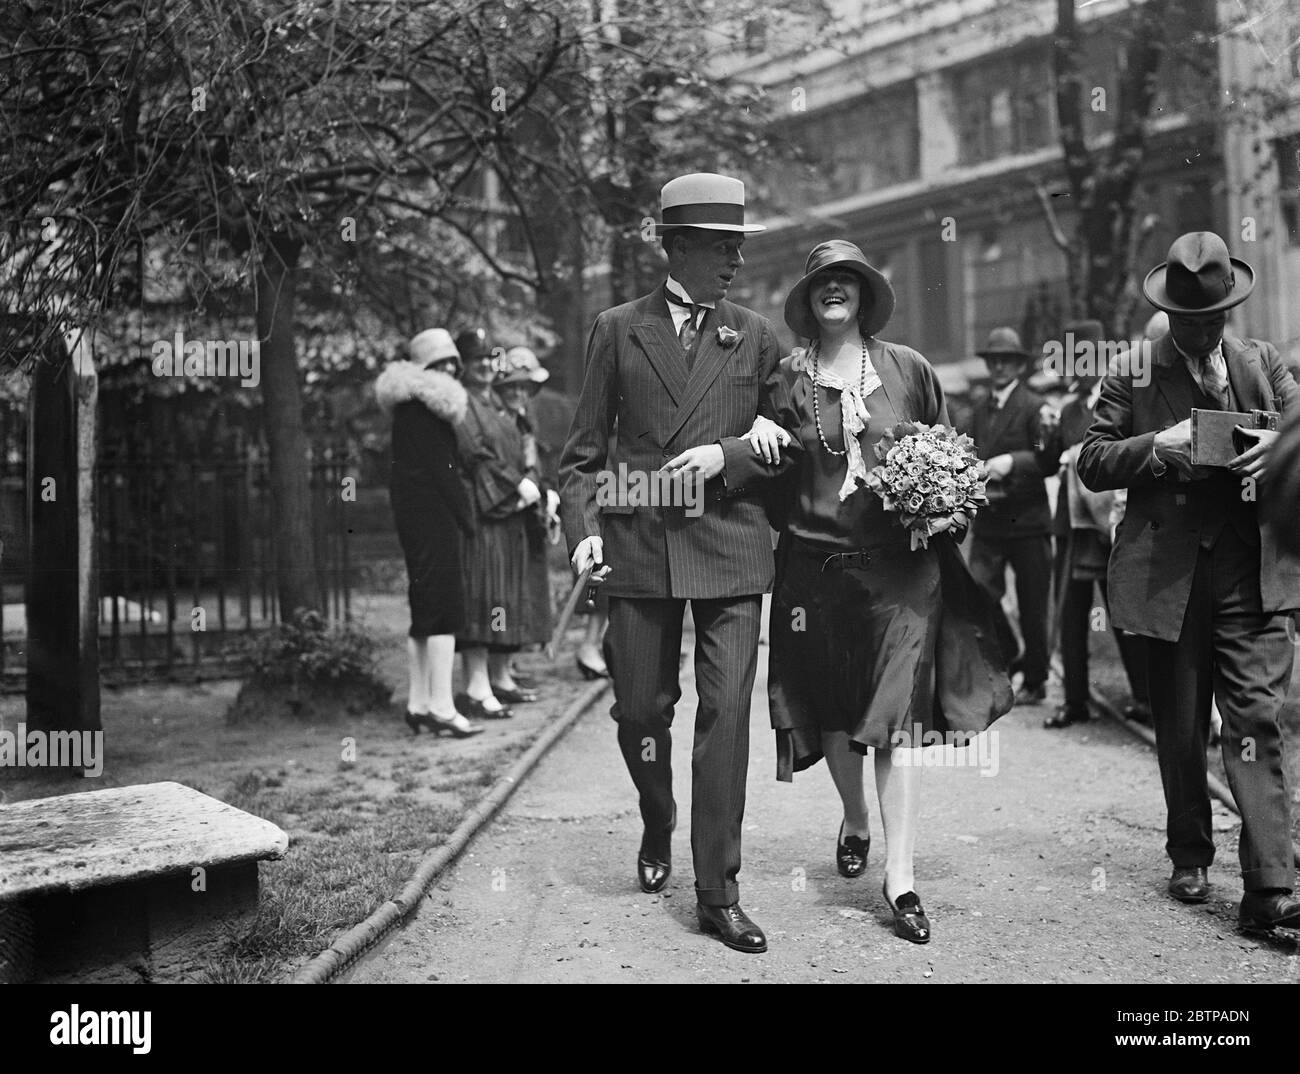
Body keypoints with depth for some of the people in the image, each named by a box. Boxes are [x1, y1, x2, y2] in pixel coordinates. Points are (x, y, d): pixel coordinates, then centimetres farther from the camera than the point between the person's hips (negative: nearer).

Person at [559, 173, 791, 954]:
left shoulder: (757, 336, 9)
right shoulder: (618, 330, 7)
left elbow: (784, 444, 11)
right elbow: (585, 450, 8)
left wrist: (728, 455, -8)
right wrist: (584, 526, -7)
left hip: (730, 546, 0)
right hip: (639, 544, 0)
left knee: (726, 714, -5)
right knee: (641, 710, 7)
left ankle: (719, 892, 4)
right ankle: (658, 828, 38)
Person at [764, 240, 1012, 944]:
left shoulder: (909, 369, 5)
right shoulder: (787, 378, 4)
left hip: (903, 565, -1)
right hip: (816, 566, 1)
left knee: (898, 715, -8)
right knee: (835, 712, 12)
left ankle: (900, 876, -3)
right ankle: (854, 820, 40)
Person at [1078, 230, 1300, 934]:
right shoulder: (1133, 374, 4)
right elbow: (1092, 464, -1)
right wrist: (1160, 445, -16)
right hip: (1170, 572, 0)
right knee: (1179, 729, 10)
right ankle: (1190, 860, 29)